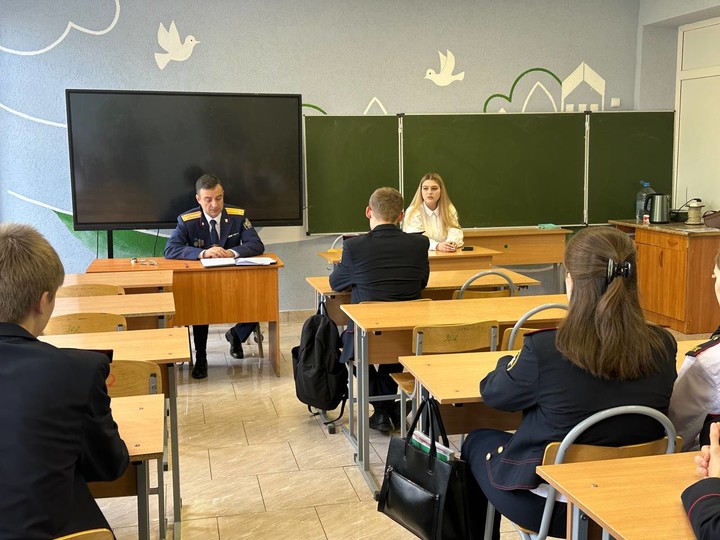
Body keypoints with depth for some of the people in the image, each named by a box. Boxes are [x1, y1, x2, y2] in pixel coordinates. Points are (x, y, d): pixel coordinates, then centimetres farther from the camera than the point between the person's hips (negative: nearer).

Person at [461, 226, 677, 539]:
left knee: (477, 442, 26)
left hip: (548, 504, -4)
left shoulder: (544, 349, -27)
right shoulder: (663, 347, -14)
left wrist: (511, 362, 13)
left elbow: (493, 394, -8)